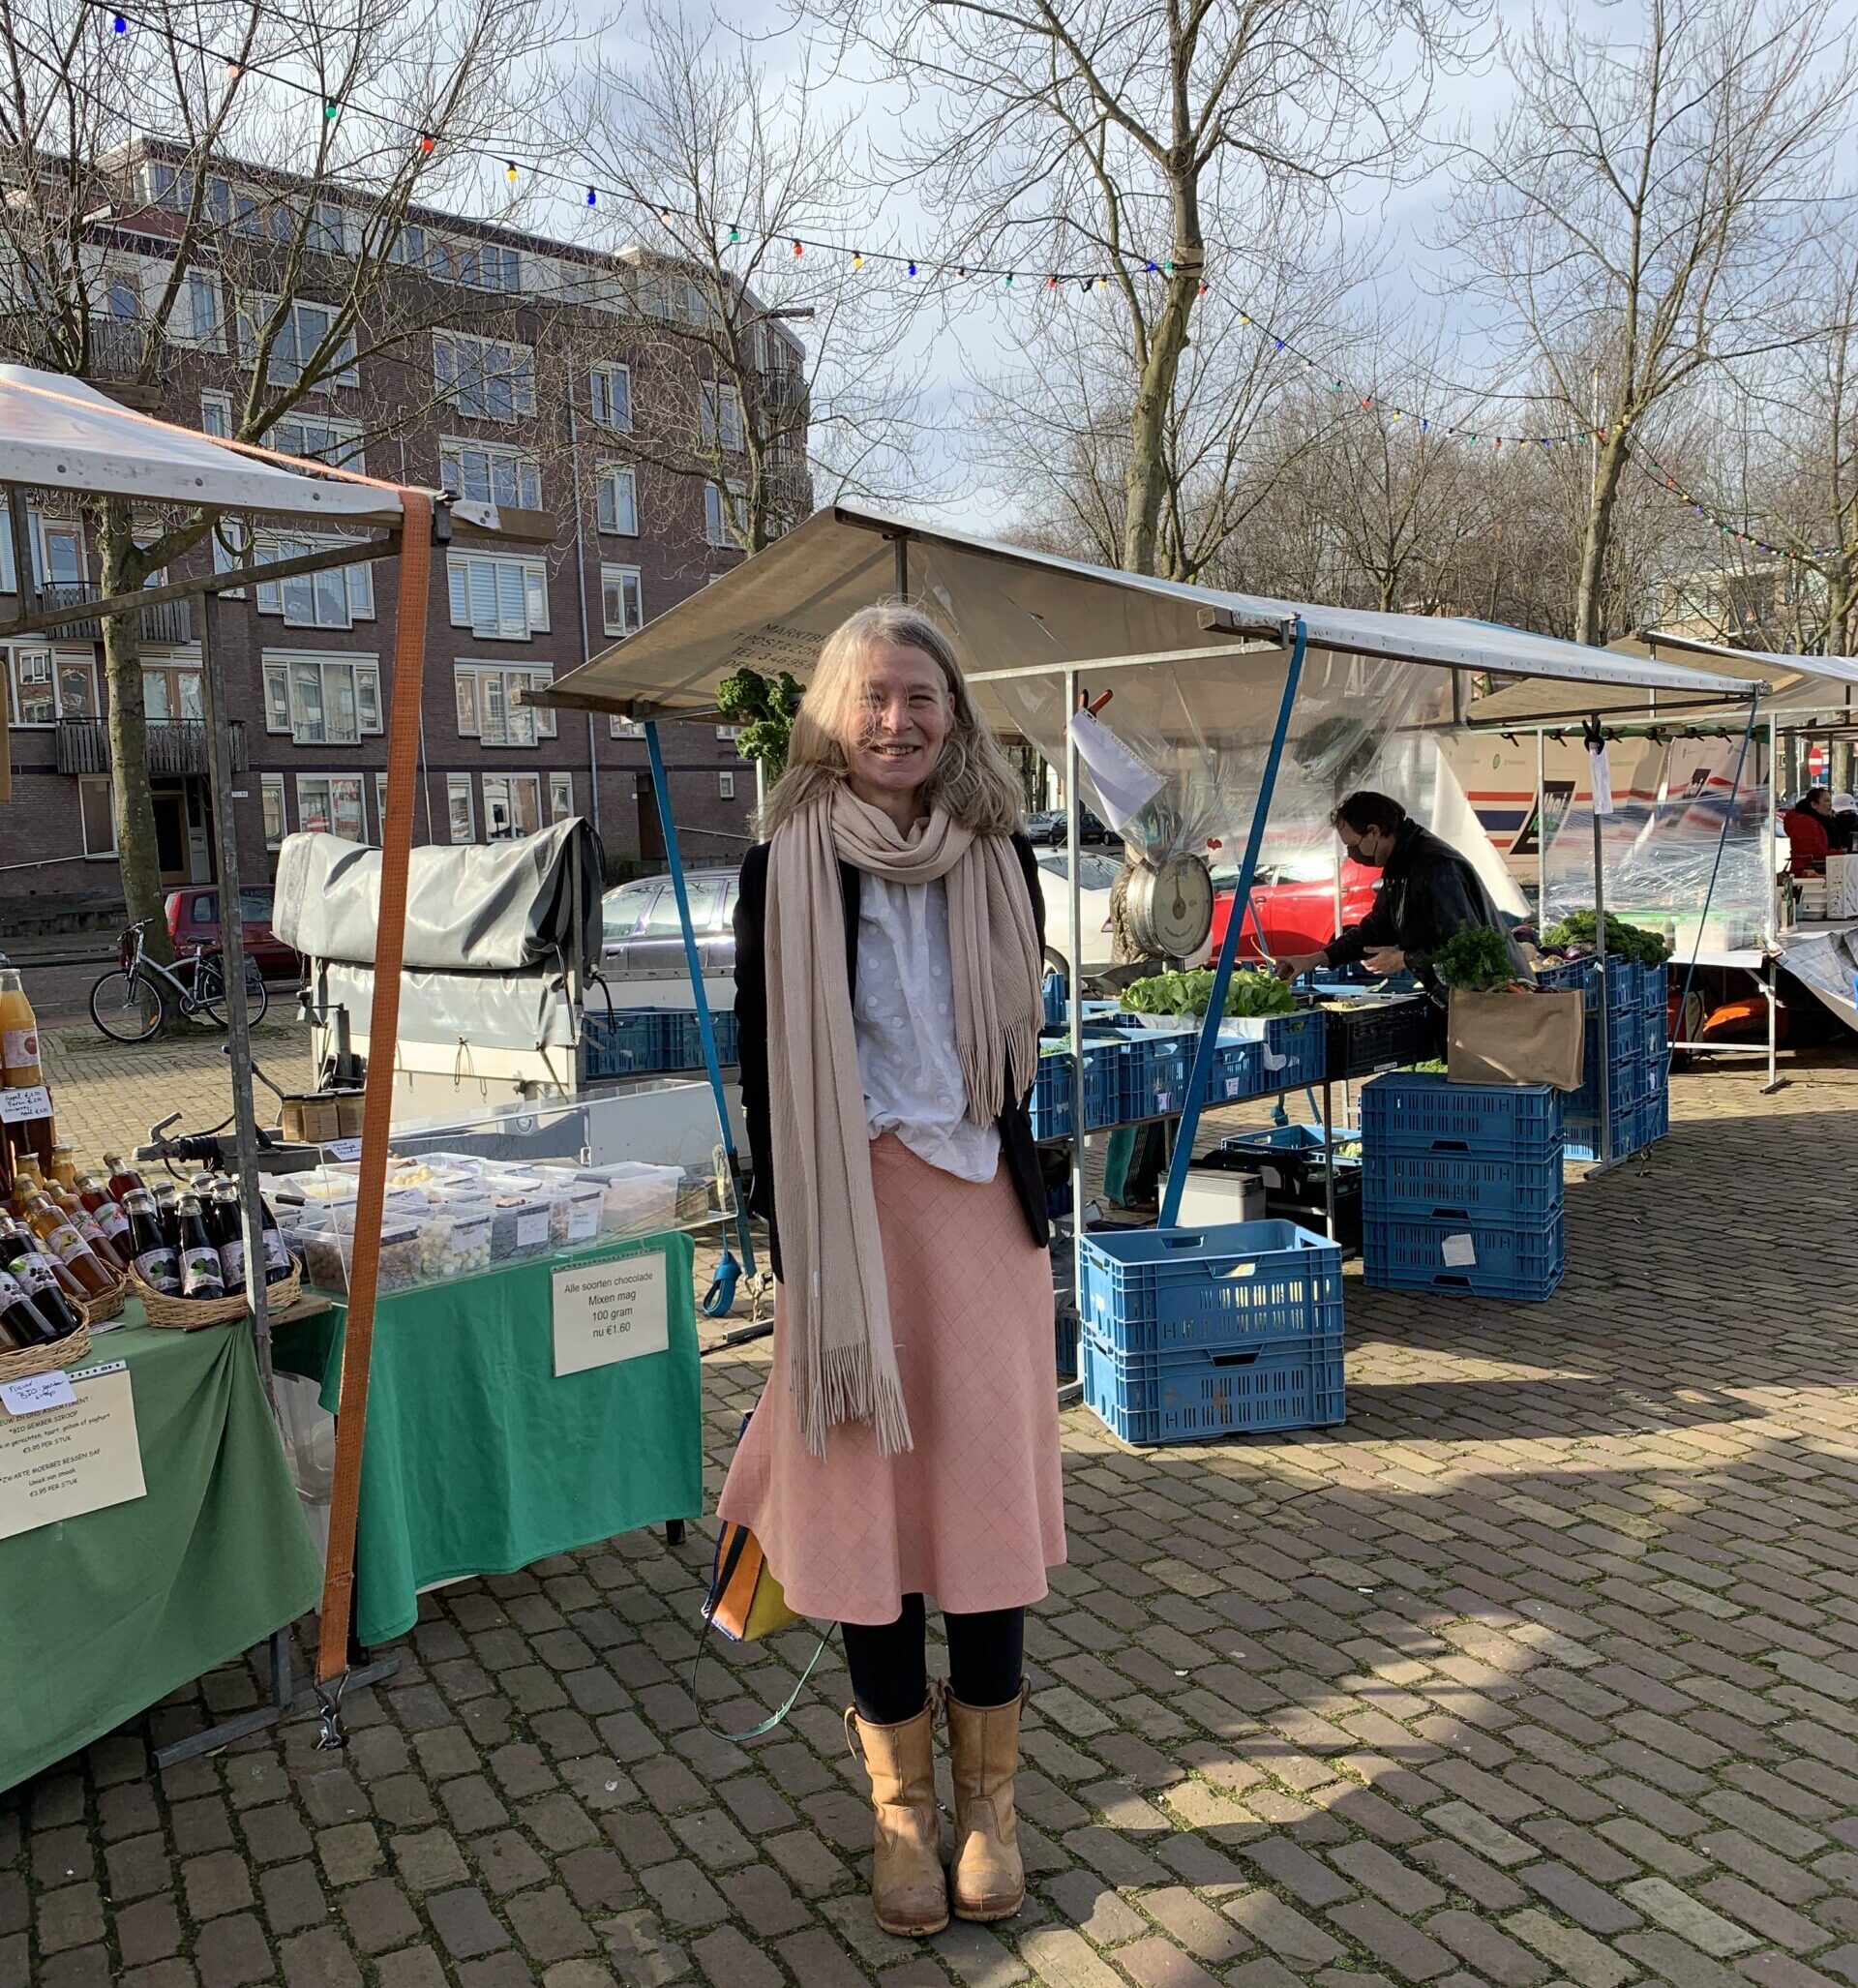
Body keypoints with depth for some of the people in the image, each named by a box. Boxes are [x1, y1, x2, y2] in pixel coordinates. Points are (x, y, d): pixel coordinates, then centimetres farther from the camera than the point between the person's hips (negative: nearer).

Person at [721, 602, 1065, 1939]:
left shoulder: (999, 858, 4)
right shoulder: (788, 868, -2)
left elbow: (1022, 1040, 11)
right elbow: (767, 1070, -1)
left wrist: (1027, 1202, 6)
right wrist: (794, 1241, -4)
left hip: (981, 1211, 2)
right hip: (848, 1214, -1)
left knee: (986, 1494, 7)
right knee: (866, 1498, 7)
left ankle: (990, 1799, 26)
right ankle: (903, 1802, 26)